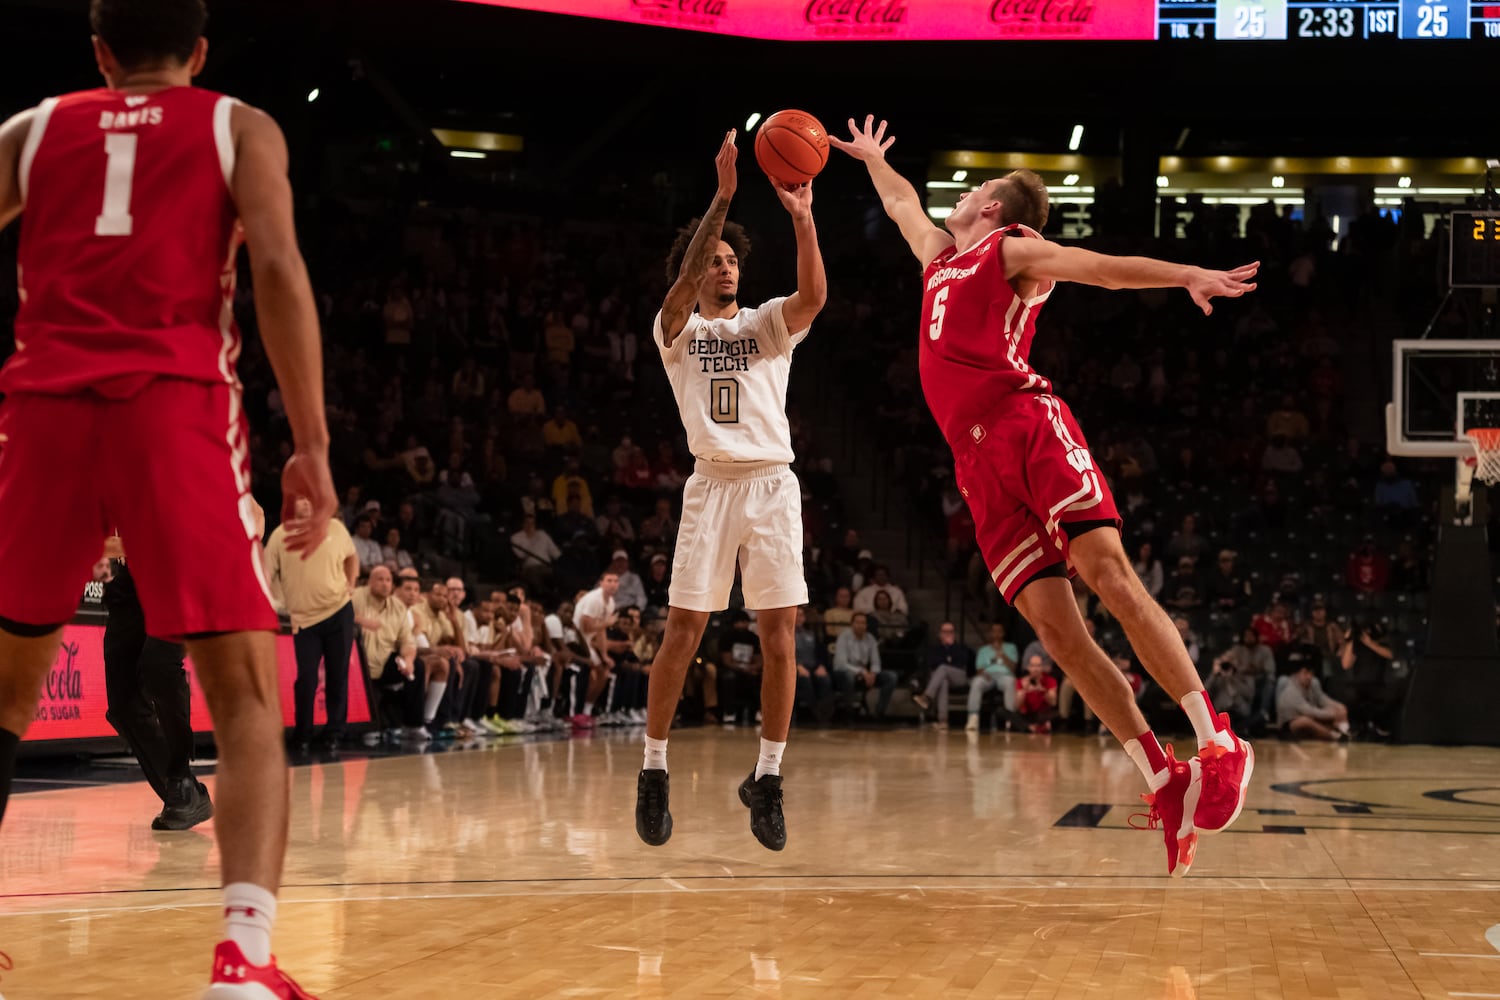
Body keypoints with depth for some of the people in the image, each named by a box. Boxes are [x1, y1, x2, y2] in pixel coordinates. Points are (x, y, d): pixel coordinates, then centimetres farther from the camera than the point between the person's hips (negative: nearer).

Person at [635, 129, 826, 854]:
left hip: (773, 484, 2)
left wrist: (802, 220, -20)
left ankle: (767, 780, 4)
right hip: (712, 486, -2)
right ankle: (654, 772, 8)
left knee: (780, 633, -4)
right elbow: (685, 284, -13)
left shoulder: (767, 323, 15)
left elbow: (813, 296, -7)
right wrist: (722, 196, -20)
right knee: (684, 629, -5)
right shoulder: (677, 327, 9)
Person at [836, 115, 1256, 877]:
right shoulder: (942, 255, 31)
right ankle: (1164, 784, -11)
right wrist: (871, 157, 67)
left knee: (1108, 572, -22)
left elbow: (1102, 266, -4)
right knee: (1055, 627, -8)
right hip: (979, 462, 6)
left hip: (1029, 423, -6)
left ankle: (1218, 742, -23)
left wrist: (1187, 276, -20)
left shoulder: (1012, 250, 11)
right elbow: (901, 203, 51)